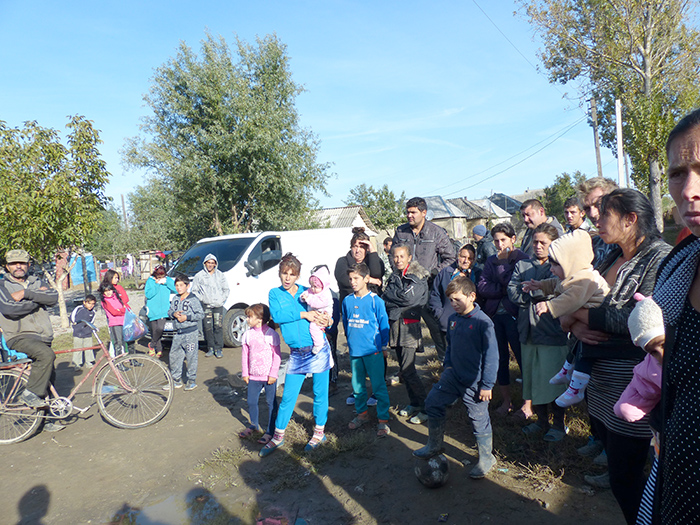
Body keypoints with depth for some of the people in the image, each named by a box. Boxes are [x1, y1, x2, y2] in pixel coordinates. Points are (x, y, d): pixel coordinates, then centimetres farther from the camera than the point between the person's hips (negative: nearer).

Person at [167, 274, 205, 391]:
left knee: (191, 357, 0)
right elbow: (170, 311, 17)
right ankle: (176, 380, 25)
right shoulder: (175, 299, 9)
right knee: (174, 355, 11)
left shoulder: (193, 299, -9)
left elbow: (201, 314, -10)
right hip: (178, 332, 6)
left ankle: (192, 380, 14)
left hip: (191, 332, -6)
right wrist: (174, 314, -5)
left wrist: (186, 317, -17)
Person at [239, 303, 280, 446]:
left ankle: (270, 431, 18)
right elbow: (245, 354, 9)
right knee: (251, 402, 13)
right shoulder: (248, 334, 3)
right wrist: (245, 373, 8)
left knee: (271, 403, 5)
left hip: (268, 376, -5)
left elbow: (277, 355, -9)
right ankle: (254, 425, 37)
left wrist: (273, 374, -10)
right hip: (253, 376, 5)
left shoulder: (271, 334, -12)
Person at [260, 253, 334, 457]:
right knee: (288, 396, 7)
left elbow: (324, 314, 8)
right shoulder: (275, 294, 2)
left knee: (320, 393, 9)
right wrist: (304, 314, -19)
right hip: (296, 354, 0)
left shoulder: (307, 292, 3)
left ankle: (319, 432, 27)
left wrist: (326, 320, -15)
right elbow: (277, 316, -15)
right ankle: (278, 436, 24)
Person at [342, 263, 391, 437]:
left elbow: (384, 325, -3)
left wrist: (381, 346, -1)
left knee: (379, 387, 2)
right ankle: (362, 414, 34)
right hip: (355, 351, 5)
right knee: (357, 386, 16)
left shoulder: (375, 300, -10)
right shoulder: (347, 301, 3)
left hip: (373, 351, -4)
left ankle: (383, 420, 14)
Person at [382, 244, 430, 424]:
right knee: (403, 370, 11)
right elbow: (385, 300, 12)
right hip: (394, 324, 7)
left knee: (407, 370, -10)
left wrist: (389, 294, -6)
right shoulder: (394, 276, 16)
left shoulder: (418, 277, -4)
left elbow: (408, 297, -18)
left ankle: (426, 408, 2)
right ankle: (414, 403, 26)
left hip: (409, 326, -7)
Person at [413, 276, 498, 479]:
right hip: (453, 375, 7)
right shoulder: (453, 319, 2)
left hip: (474, 382, -7)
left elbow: (491, 355, -17)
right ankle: (434, 446, 31)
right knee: (433, 402, 11)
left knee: (479, 419, 4)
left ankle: (486, 458, 28)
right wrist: (447, 366, 14)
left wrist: (487, 385, -16)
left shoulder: (483, 322, -19)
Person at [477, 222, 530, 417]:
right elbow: (481, 287, -1)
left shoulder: (522, 259, -3)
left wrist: (503, 262, -9)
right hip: (494, 315, 5)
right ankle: (506, 401, 24)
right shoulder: (491, 261, 12)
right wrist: (504, 290, -13)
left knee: (522, 358, 2)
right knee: (500, 359, 10)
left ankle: (527, 404, 15)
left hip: (513, 315, -5)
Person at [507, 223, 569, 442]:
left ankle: (559, 424, 21)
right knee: (533, 377, 13)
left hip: (553, 331, -5)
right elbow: (513, 292, -1)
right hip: (529, 331, 5)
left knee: (555, 379, 3)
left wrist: (531, 291, -14)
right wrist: (541, 294, -11)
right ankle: (541, 420, 30)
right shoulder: (522, 265, 13)